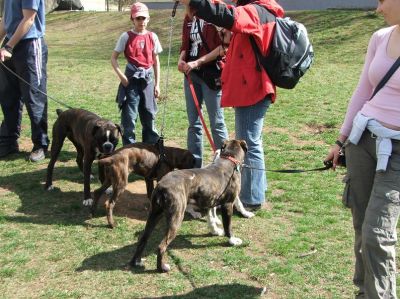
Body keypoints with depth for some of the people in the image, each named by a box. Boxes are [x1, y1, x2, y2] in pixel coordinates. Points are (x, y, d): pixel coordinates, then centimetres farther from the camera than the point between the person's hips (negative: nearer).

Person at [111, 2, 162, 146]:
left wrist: (157, 84, 8)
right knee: (129, 116, -3)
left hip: (148, 79, 3)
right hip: (131, 79, -3)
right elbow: (113, 58, 0)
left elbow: (156, 61, 10)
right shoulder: (126, 36, -3)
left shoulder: (152, 37, 5)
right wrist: (121, 75, -14)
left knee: (149, 116, 10)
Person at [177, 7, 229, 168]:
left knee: (216, 122, -1)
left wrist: (197, 62, -18)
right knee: (193, 122, 10)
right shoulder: (188, 17, 13)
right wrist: (181, 59, 1)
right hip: (191, 74, 7)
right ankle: (195, 166, 19)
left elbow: (223, 47, -15)